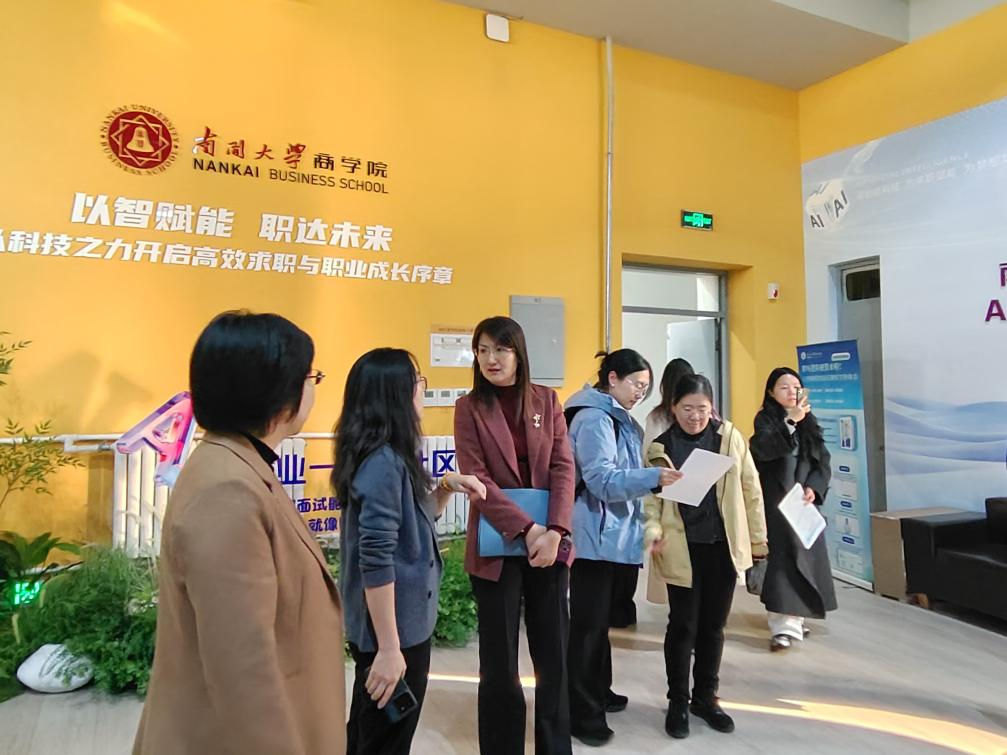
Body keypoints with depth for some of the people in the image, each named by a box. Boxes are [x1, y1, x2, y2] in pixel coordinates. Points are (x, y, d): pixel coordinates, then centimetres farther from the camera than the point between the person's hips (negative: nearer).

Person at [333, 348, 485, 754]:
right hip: (393, 628, -9)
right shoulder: (383, 460, -23)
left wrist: (448, 485, 1)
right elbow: (376, 562, -26)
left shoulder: (389, 454, 6)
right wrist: (390, 648, -23)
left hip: (398, 621, 9)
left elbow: (416, 518, 18)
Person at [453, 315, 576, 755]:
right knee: (499, 661, 8)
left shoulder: (546, 400, 5)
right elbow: (476, 478, -9)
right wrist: (526, 529, -17)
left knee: (554, 655, 11)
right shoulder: (469, 408, -2)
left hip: (549, 541, 2)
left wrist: (555, 530, -14)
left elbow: (563, 467, -1)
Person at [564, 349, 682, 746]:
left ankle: (598, 692, 33)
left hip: (615, 535, 10)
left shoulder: (619, 419, 15)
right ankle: (582, 712, 8)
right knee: (588, 623, -2)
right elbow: (601, 479, -23)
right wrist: (654, 477, -31)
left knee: (601, 619, 19)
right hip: (596, 537, -10)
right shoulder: (594, 418, -15)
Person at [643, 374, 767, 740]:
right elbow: (650, 497, -4)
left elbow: (750, 488, 5)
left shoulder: (730, 436, 0)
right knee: (683, 625, 5)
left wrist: (757, 535, 7)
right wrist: (653, 530, -21)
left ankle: (706, 697, 31)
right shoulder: (660, 446, -3)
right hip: (682, 549, -2)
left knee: (713, 625, 14)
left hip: (723, 546, 2)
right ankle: (678, 701, 23)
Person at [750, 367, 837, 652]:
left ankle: (795, 618, 21)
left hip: (804, 501, 6)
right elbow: (763, 449, -25)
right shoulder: (765, 419, -4)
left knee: (805, 556, 9)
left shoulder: (809, 421, 11)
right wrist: (791, 422, -35)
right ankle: (783, 625, -10)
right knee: (782, 558, -10)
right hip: (776, 502, -5)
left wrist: (814, 488, -10)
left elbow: (824, 462, 8)